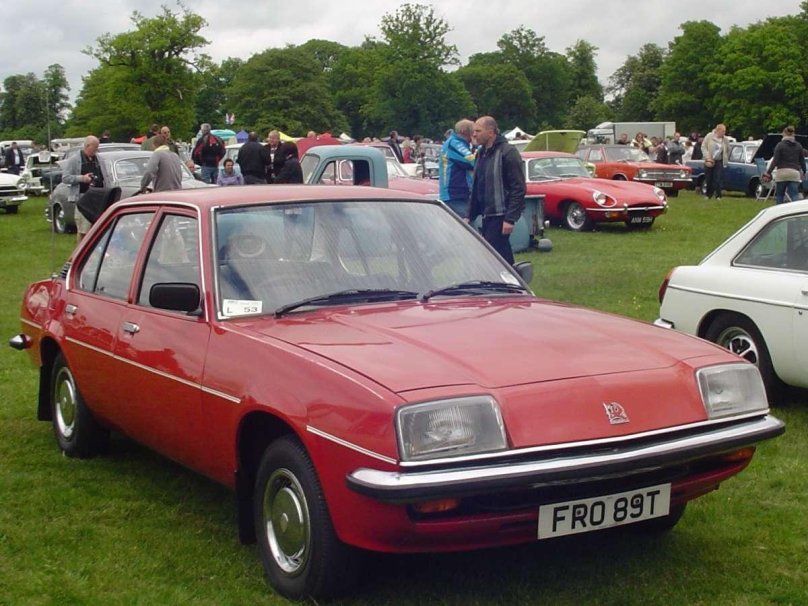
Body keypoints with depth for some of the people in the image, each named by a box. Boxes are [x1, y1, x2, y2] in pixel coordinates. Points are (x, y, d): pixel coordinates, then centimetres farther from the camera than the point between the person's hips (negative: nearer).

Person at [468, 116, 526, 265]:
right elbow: (476, 189, 21)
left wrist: (510, 218, -21)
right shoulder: (481, 154, 16)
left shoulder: (507, 152, -11)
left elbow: (518, 188, -16)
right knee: (503, 254, 12)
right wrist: (471, 215, 16)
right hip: (487, 216, 8)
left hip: (500, 216, -8)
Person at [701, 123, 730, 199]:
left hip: (719, 162, 1)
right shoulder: (709, 137, -5)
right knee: (709, 179, 6)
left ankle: (718, 196, -7)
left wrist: (725, 159, 8)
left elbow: (728, 150, 16)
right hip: (709, 161, -1)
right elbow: (703, 147, -5)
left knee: (718, 179, -10)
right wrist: (708, 158, -14)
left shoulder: (725, 140, 3)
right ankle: (708, 195, 21)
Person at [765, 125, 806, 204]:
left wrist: (768, 172, -1)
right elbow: (802, 161, 13)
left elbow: (775, 161, -6)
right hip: (795, 172, 3)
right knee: (794, 195, -3)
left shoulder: (780, 145, -2)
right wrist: (803, 172, 28)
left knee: (779, 195, 10)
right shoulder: (798, 146, 10)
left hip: (782, 172, -3)